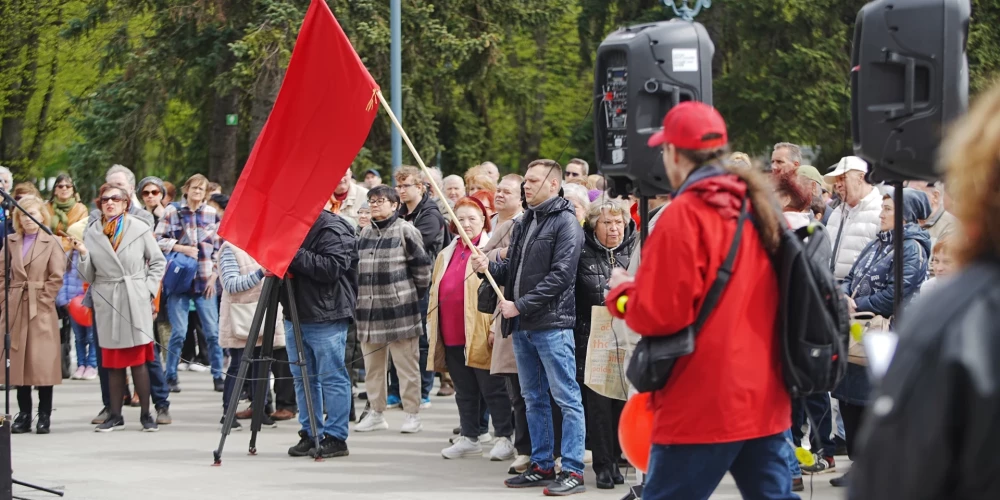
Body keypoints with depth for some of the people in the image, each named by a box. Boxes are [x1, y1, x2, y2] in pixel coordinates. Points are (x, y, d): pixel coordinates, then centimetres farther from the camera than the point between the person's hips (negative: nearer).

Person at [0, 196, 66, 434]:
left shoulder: (51, 242, 0)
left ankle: (44, 416, 3)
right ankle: (23, 415, 10)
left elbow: (56, 277, -5)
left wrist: (42, 300, -9)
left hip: (41, 311, -4)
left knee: (42, 363, -3)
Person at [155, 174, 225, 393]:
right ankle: (171, 376, 9)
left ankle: (218, 376, 8)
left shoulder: (212, 214, 8)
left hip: (205, 281, 2)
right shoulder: (172, 212, 3)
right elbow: (159, 240, -1)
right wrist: (184, 249, -10)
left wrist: (214, 276, 3)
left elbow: (219, 248, 10)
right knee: (179, 332, -4)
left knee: (212, 331, -1)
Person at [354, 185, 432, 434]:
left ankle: (412, 414, 6)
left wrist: (415, 294, 0)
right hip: (369, 310, 7)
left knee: (406, 365, 0)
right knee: (372, 366, 12)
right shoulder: (365, 233, 14)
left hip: (399, 309, -7)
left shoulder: (406, 231, -7)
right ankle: (376, 413, 21)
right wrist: (360, 297, 16)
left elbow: (422, 264, -5)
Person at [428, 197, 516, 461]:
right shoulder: (446, 255, 18)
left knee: (492, 388, -3)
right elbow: (435, 292, 23)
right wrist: (432, 324, 16)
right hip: (451, 336, 7)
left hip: (480, 336, -7)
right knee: (464, 390, 13)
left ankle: (504, 439, 3)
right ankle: (469, 438, 19)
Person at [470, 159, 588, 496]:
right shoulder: (525, 222, 17)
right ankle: (542, 465, 21)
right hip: (522, 326, 9)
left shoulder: (566, 222, -8)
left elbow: (560, 275, -16)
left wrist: (520, 305, -17)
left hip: (552, 325, -9)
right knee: (533, 398, 13)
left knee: (566, 398, -6)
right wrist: (489, 267, 0)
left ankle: (573, 470, -5)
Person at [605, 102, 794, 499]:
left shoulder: (685, 214, -13)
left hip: (703, 407, -7)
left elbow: (658, 314, -16)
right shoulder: (759, 209, 9)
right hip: (766, 402, 7)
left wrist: (622, 293, 4)